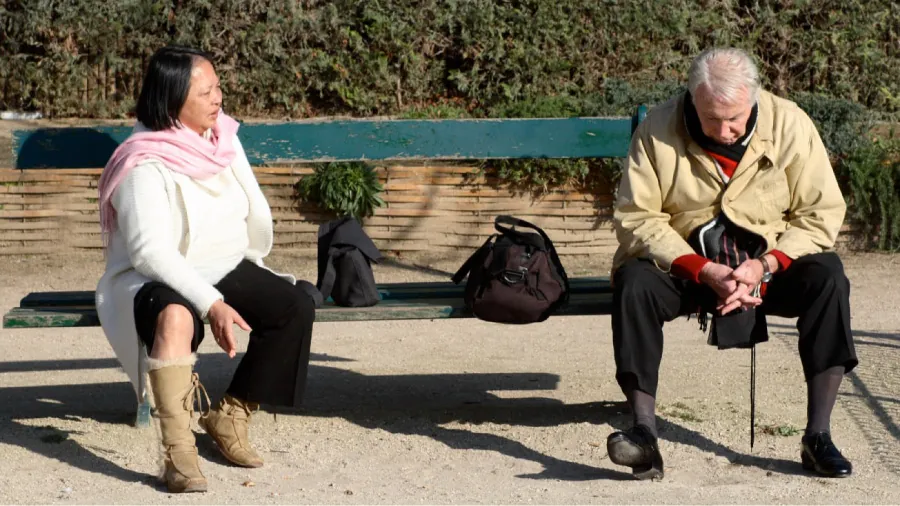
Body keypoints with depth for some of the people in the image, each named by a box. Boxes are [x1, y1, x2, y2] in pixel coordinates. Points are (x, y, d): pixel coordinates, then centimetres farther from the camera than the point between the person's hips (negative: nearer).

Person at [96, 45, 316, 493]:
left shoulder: (223, 137, 1)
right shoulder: (144, 166, -20)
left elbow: (257, 214, 11)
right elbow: (151, 252, -30)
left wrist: (252, 281, 11)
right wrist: (212, 305, -37)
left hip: (225, 271, 7)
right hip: (155, 281, -7)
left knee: (296, 304, -15)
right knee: (175, 317, -39)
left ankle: (231, 416, -4)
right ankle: (178, 452, -38)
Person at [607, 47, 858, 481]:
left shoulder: (790, 124, -10)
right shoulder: (658, 131, -13)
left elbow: (821, 214, -8)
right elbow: (635, 217, -14)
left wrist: (764, 267, -23)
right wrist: (705, 272, -24)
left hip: (770, 264, 1)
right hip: (685, 263, 0)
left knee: (827, 275, -28)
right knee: (633, 282, -30)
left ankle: (817, 437, -25)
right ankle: (644, 434, -33)